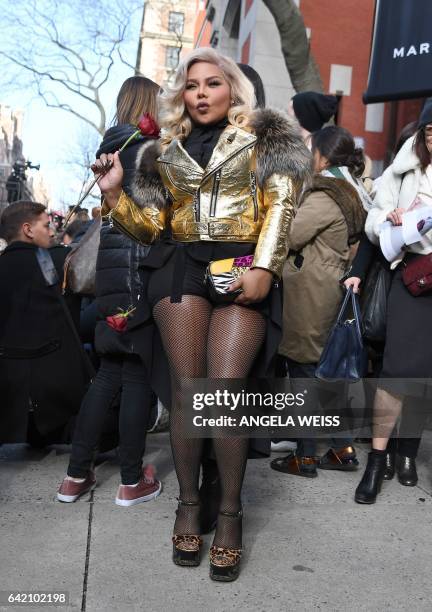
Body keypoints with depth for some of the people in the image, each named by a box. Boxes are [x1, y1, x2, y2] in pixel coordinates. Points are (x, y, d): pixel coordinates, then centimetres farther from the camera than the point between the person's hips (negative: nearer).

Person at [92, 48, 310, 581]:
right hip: (182, 267, 3)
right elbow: (149, 226, 15)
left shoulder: (263, 138, 12)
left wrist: (263, 267, -12)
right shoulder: (167, 151, 19)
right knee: (186, 388, -5)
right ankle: (188, 501, 11)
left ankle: (229, 513, 0)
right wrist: (114, 193, -1)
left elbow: (279, 206, 0)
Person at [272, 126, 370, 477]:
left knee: (304, 372, 0)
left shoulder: (324, 198, -16)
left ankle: (305, 458, 11)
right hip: (332, 292, 9)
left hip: (309, 295, -9)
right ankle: (344, 449, 23)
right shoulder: (353, 193, 13)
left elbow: (287, 238, -17)